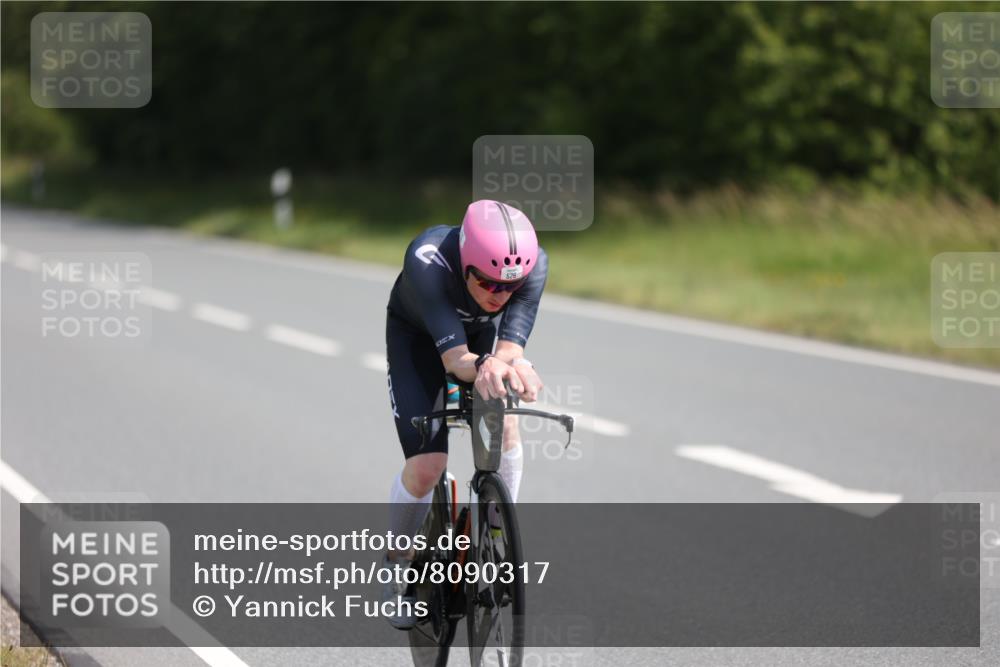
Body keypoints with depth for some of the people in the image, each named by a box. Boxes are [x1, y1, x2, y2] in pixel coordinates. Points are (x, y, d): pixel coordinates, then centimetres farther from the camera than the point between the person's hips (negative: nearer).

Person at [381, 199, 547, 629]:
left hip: (484, 333, 3)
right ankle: (396, 563, 13)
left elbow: (509, 347, -39)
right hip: (418, 335, -3)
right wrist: (482, 368, -68)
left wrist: (509, 366, -62)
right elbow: (454, 357, -46)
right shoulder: (427, 260, -42)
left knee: (504, 426, -24)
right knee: (426, 467, -15)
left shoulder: (532, 264, -34)